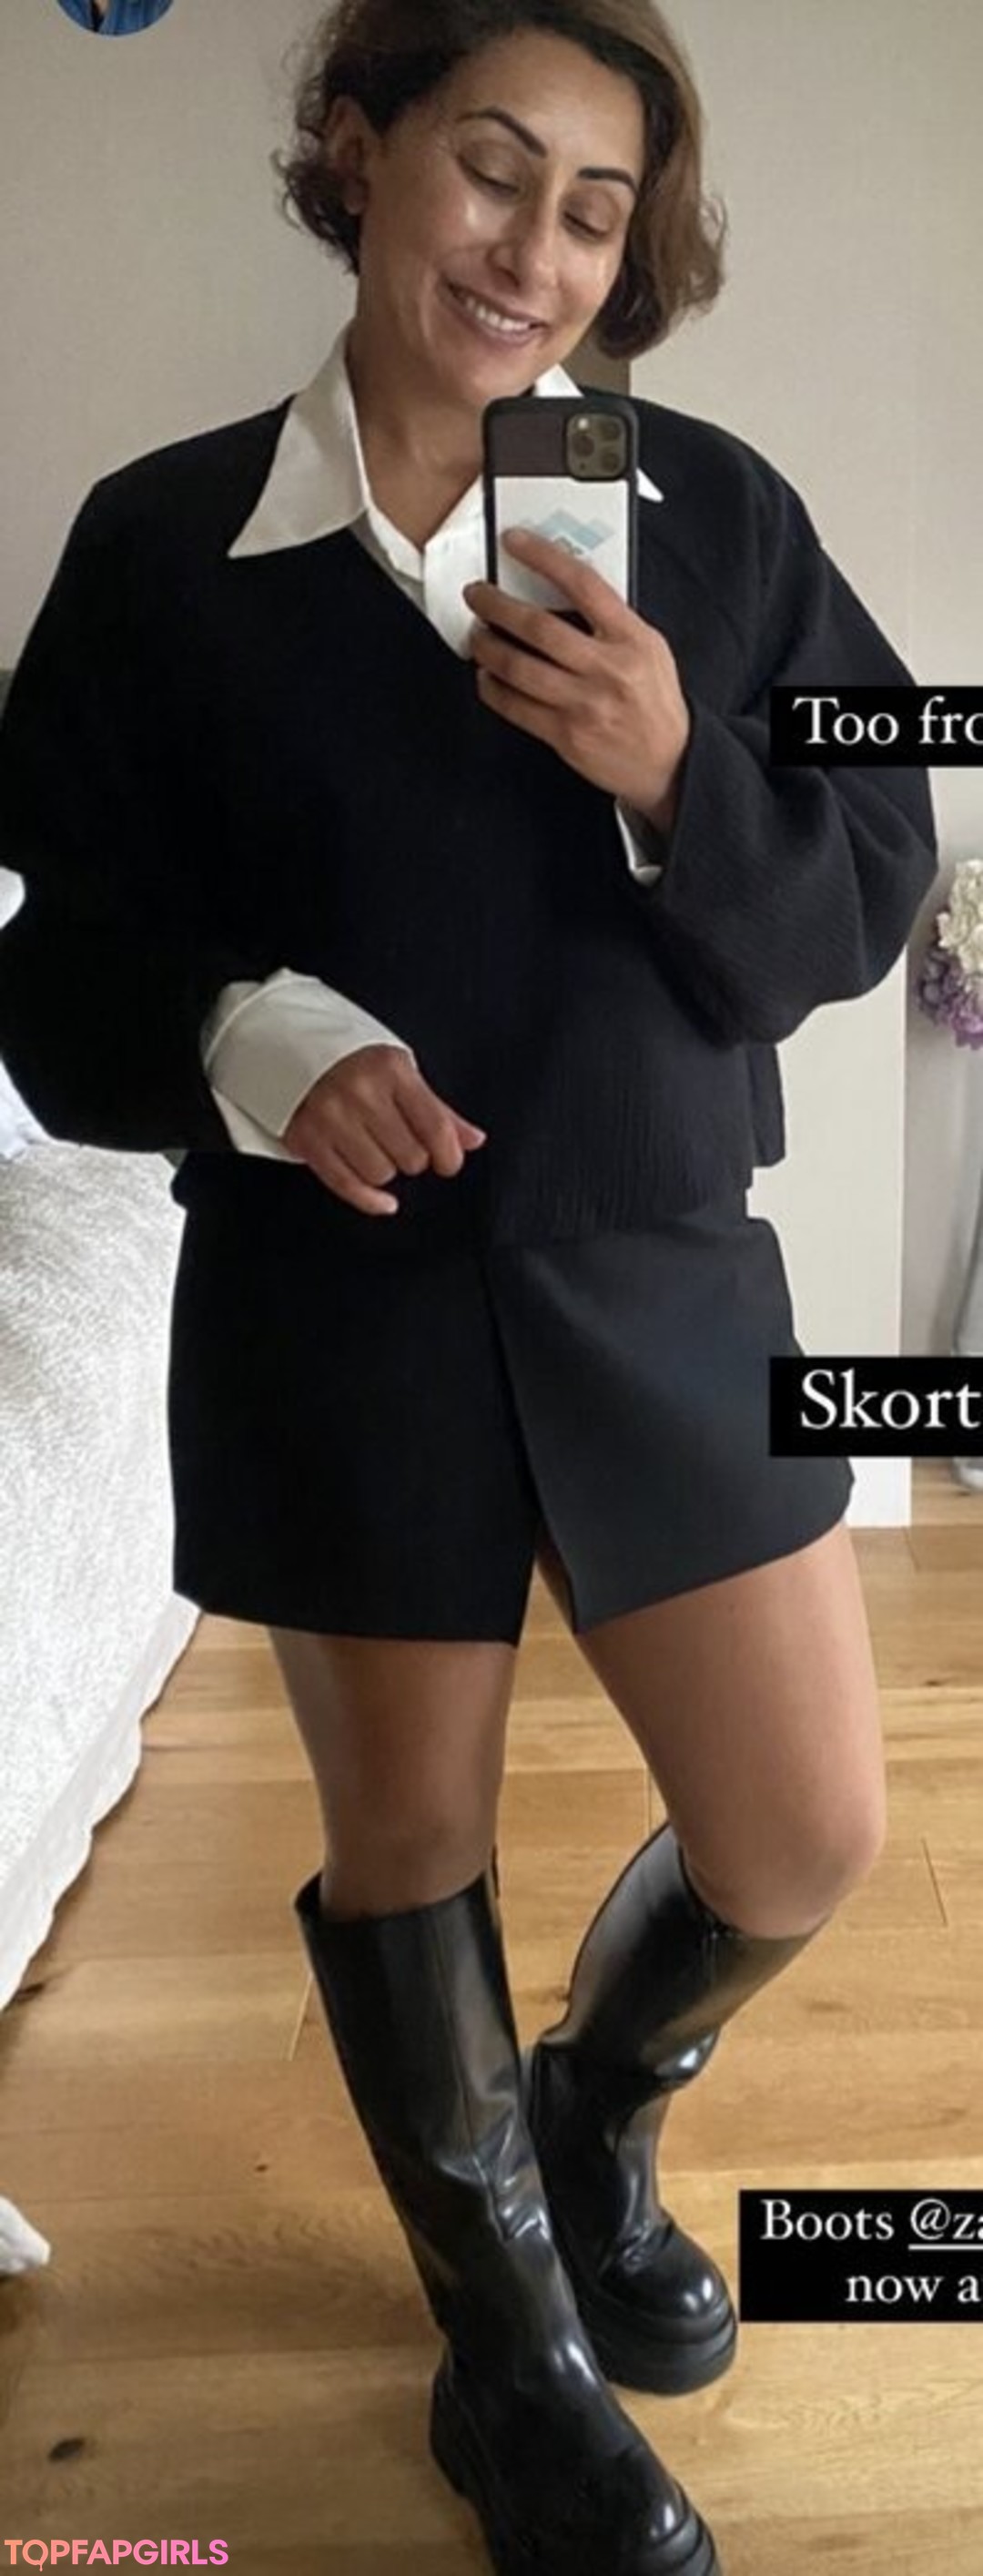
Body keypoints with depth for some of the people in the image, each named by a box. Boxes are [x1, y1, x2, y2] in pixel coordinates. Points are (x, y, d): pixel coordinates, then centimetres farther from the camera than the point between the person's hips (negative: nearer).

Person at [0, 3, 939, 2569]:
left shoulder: (716, 515, 1)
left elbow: (869, 890, 1)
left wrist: (676, 780, -18)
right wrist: (254, 1042, -22)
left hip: (660, 1281, 2)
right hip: (337, 1305, -1)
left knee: (809, 1837, 9)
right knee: (408, 1850, 13)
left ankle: (587, 2115, 45)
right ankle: (516, 2369, 41)